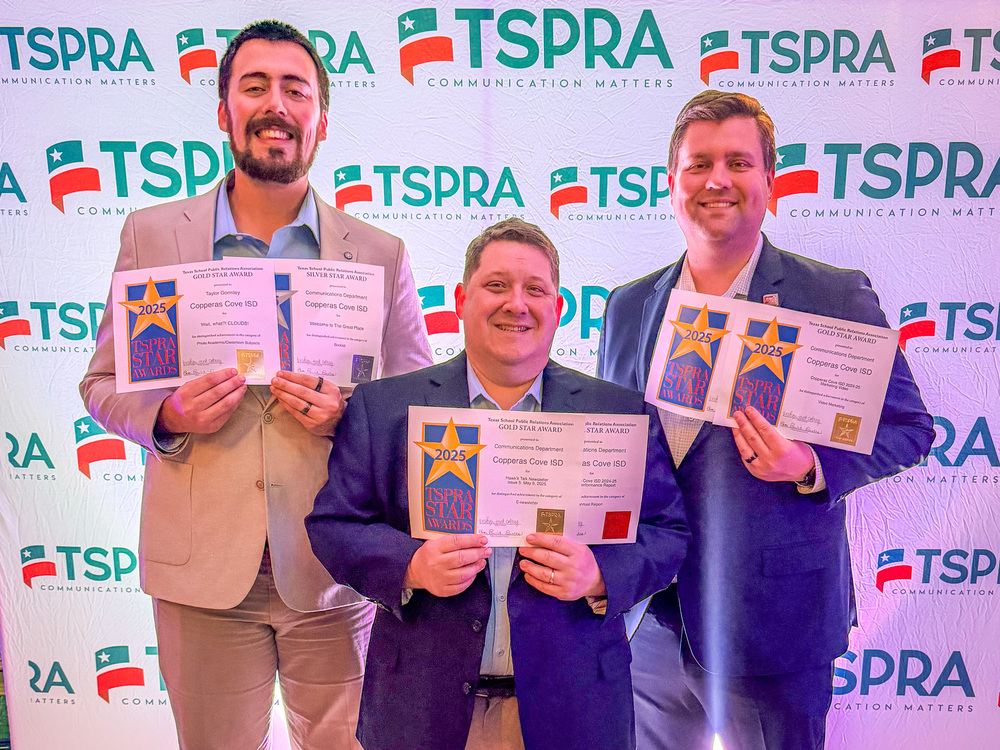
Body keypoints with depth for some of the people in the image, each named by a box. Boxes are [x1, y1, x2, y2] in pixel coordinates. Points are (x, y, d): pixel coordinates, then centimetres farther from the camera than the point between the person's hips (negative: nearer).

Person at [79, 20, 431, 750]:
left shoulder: (381, 254, 0)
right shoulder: (151, 235, 2)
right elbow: (103, 383, 8)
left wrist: (347, 415, -16)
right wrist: (169, 416, -14)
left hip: (335, 572, 0)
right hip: (203, 565, 1)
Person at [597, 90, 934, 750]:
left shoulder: (837, 297, -6)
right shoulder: (628, 306, 6)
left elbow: (908, 427, -2)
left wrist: (812, 466, -21)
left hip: (775, 621, -3)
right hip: (649, 620, 4)